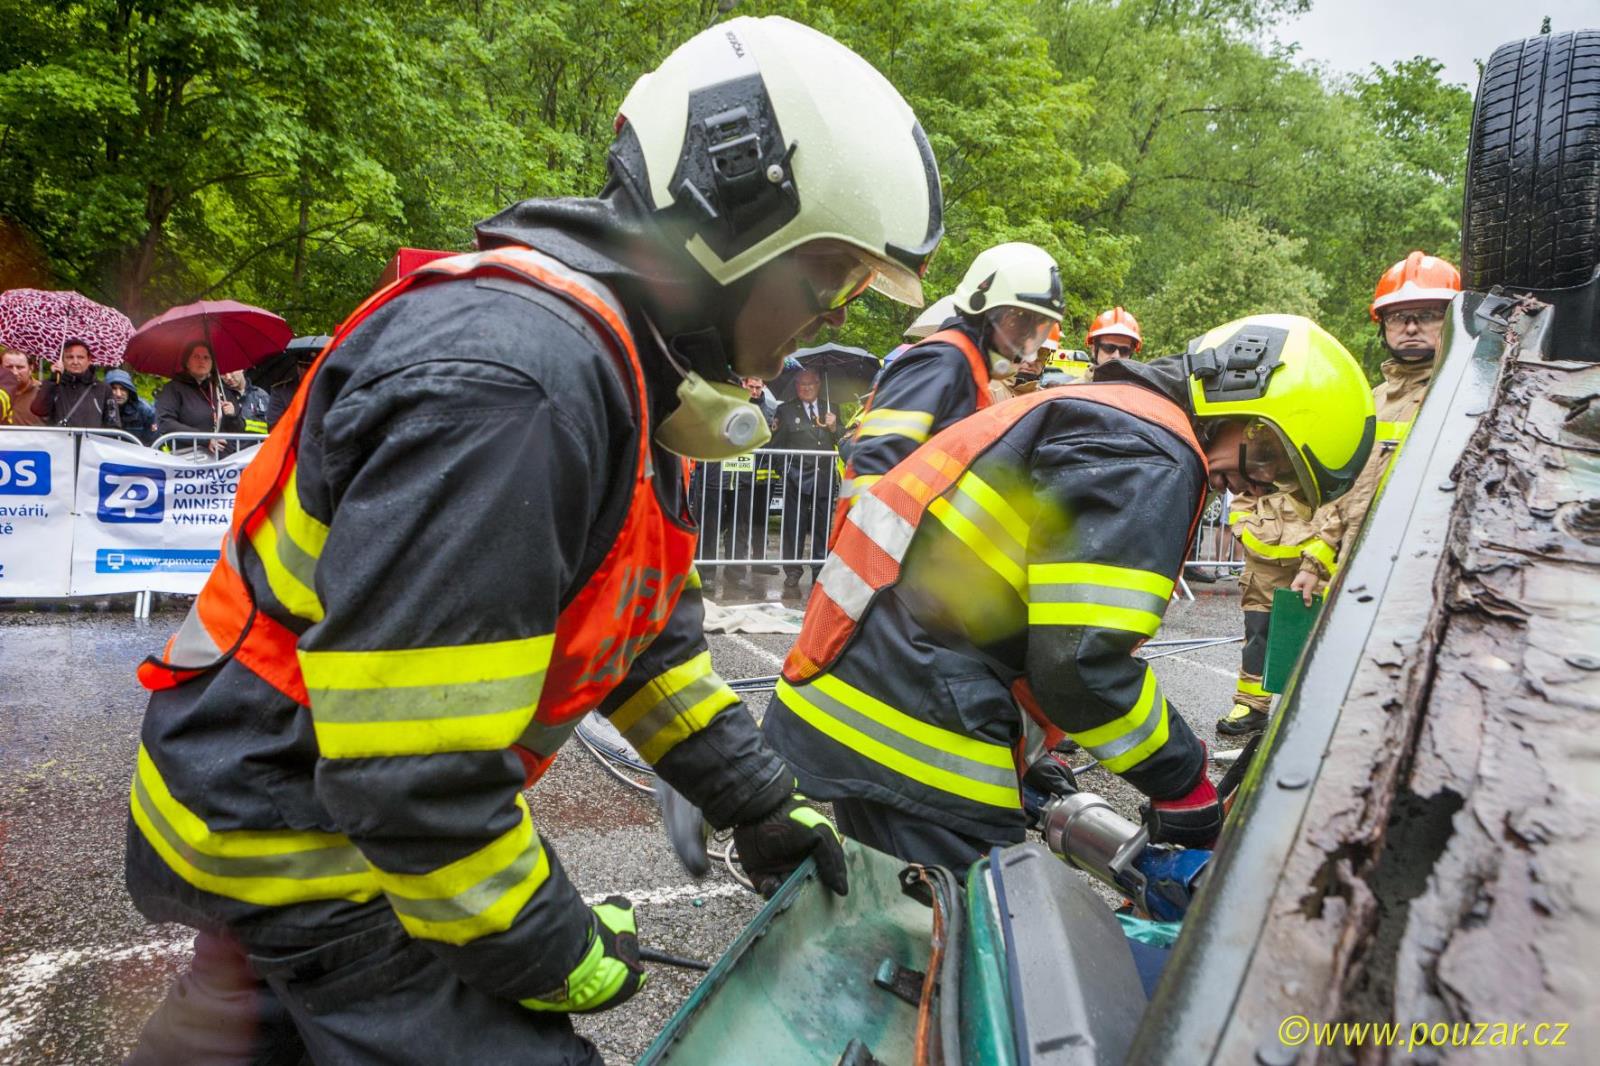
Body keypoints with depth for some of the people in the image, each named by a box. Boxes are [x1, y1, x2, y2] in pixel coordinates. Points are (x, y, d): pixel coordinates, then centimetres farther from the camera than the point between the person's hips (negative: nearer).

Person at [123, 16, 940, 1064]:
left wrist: (760, 801, 7)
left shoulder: (622, 371, 2)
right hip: (302, 825, -9)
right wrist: (556, 953, -17)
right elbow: (411, 773, -32)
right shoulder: (502, 381, -33)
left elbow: (647, 631, 8)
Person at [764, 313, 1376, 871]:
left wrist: (1028, 756, 24)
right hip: (911, 740, -11)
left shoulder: (1101, 414, 22)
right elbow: (1084, 660, -20)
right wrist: (1184, 785, -5)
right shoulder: (1152, 453, -12)